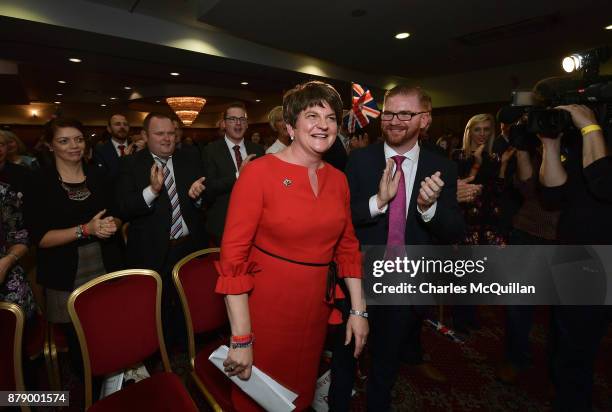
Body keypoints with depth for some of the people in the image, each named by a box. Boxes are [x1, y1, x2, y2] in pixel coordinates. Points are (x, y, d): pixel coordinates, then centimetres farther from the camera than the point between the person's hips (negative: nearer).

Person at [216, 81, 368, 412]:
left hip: (315, 309, 5)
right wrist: (241, 339, -18)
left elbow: (347, 246, 7)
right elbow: (233, 256, -18)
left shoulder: (338, 179, 1)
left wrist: (358, 310, 6)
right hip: (265, 307, -4)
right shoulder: (259, 172, -15)